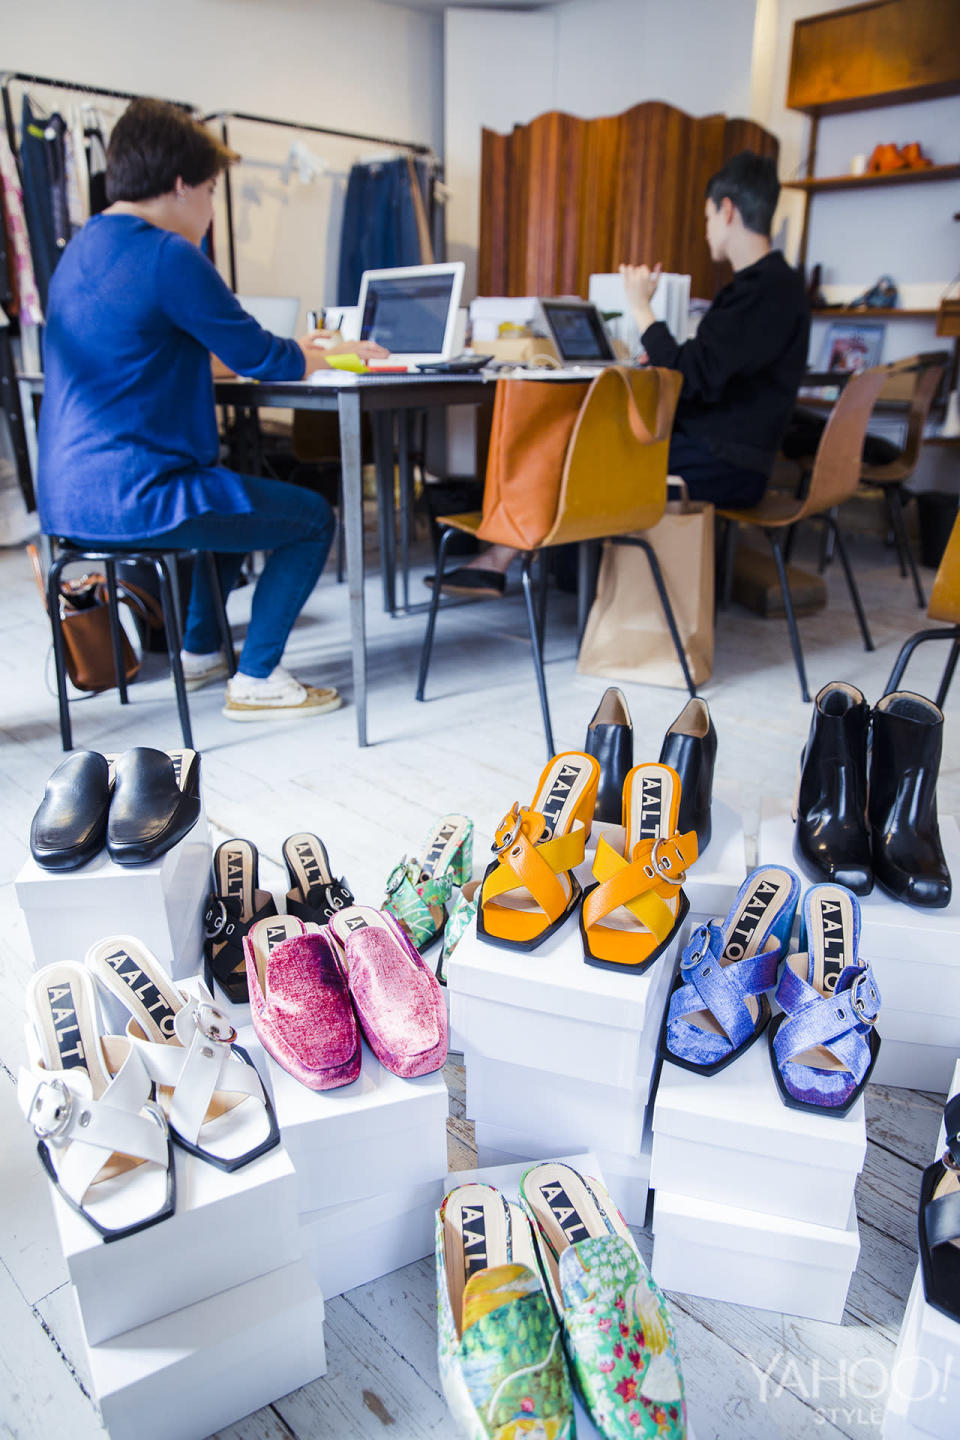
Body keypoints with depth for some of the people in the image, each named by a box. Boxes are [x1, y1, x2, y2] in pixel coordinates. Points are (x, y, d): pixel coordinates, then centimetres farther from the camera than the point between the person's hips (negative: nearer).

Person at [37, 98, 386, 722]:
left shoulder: (82, 248, 17)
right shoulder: (167, 255, -13)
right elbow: (257, 356, -8)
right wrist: (329, 357, 12)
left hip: (67, 493, 10)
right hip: (131, 498, -10)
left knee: (233, 494, 34)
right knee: (313, 517, 4)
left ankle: (199, 650, 38)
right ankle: (256, 680, 5)